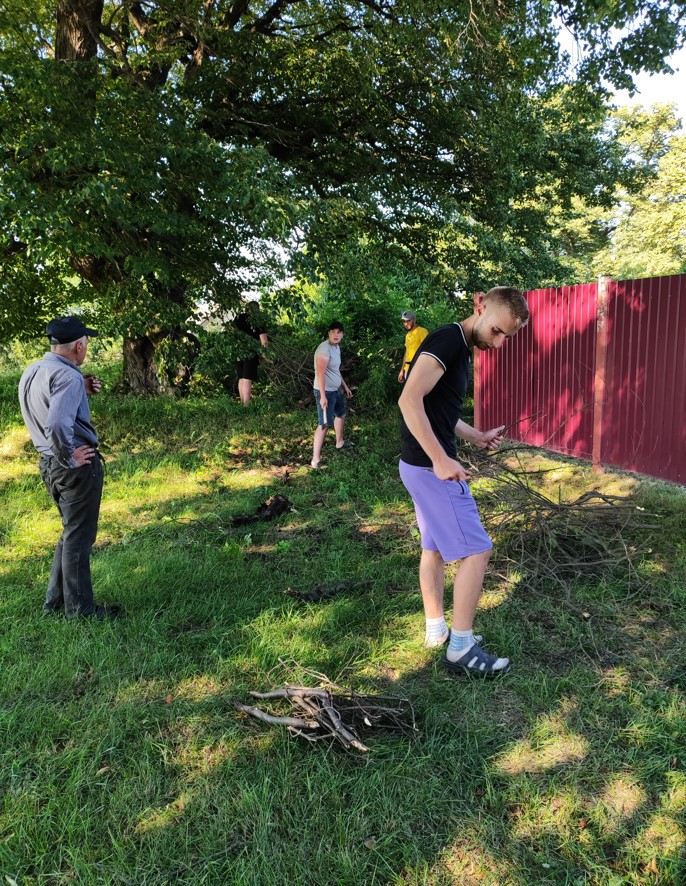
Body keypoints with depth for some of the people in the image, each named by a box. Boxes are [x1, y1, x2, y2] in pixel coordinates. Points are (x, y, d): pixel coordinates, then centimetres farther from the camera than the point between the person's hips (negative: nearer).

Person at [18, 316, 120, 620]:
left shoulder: (32, 372, 8)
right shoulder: (68, 376, -21)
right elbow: (58, 424, -35)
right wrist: (70, 457, -20)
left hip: (49, 463, 9)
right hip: (77, 467, -9)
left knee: (71, 532, 22)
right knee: (79, 537, 4)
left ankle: (55, 601, 30)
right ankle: (79, 608, 17)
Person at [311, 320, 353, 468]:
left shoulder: (337, 347, 9)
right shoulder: (325, 348, -22)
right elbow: (320, 373, -28)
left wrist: (345, 386, 26)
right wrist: (322, 396, -33)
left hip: (336, 390, 10)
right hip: (326, 391, -10)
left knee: (341, 414, 28)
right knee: (324, 424, -11)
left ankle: (340, 442, 52)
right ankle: (315, 460, -8)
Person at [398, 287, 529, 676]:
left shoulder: (461, 348, 14)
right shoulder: (448, 339, -17)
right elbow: (410, 400, -27)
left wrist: (477, 437, 11)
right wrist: (440, 460, -28)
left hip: (424, 465, 10)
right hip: (431, 467, -10)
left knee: (435, 546, 18)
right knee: (477, 550, -3)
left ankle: (436, 629, 33)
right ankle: (461, 648, 7)